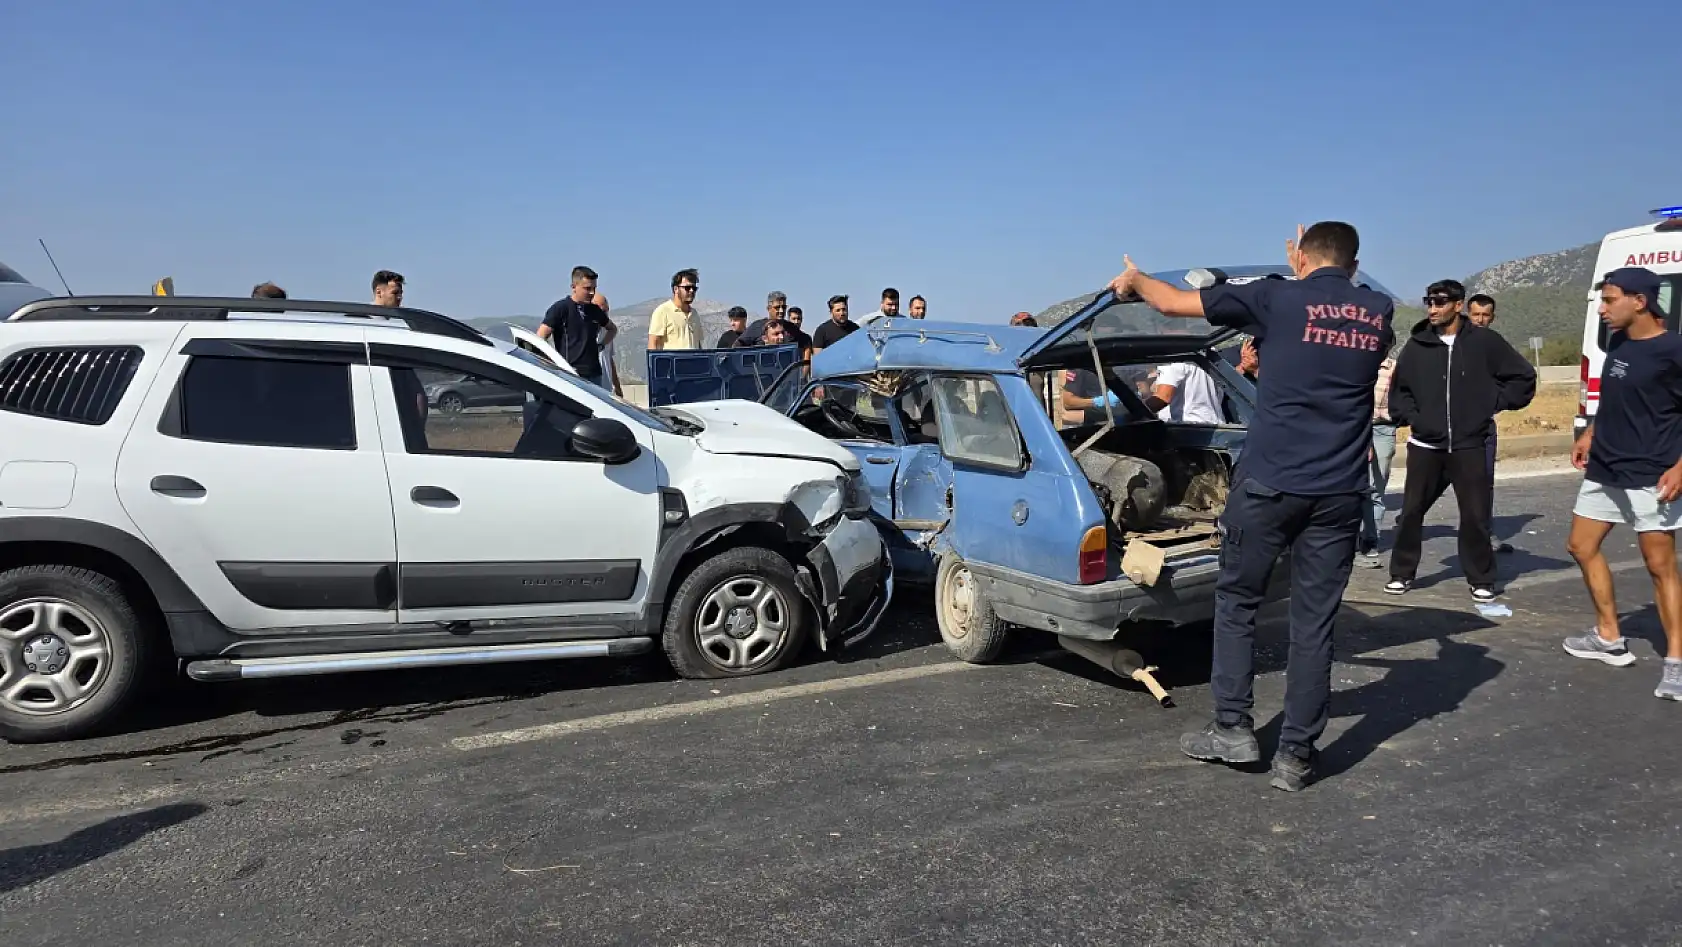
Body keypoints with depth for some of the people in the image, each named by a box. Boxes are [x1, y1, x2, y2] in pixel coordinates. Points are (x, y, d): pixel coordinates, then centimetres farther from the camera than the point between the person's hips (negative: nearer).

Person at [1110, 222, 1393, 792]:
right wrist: (1307, 278, 41)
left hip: (1269, 483, -3)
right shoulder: (1379, 313, 10)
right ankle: (1296, 755, 12)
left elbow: (1172, 302, 5)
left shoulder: (1278, 299, -2)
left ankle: (1233, 728, 15)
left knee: (1236, 602, 13)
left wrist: (1133, 280, 23)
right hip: (1340, 493, 4)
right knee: (1314, 622, 7)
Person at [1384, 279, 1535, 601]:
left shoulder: (1485, 341, -2)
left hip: (1469, 447, -1)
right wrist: (1410, 417, 3)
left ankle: (1481, 580, 18)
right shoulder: (1417, 345, 2)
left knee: (1475, 516, 4)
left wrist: (1494, 405, 2)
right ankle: (1401, 573, 18)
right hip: (1425, 446, 1)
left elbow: (1524, 377, 6)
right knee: (1411, 511, 5)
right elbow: (1398, 387, 14)